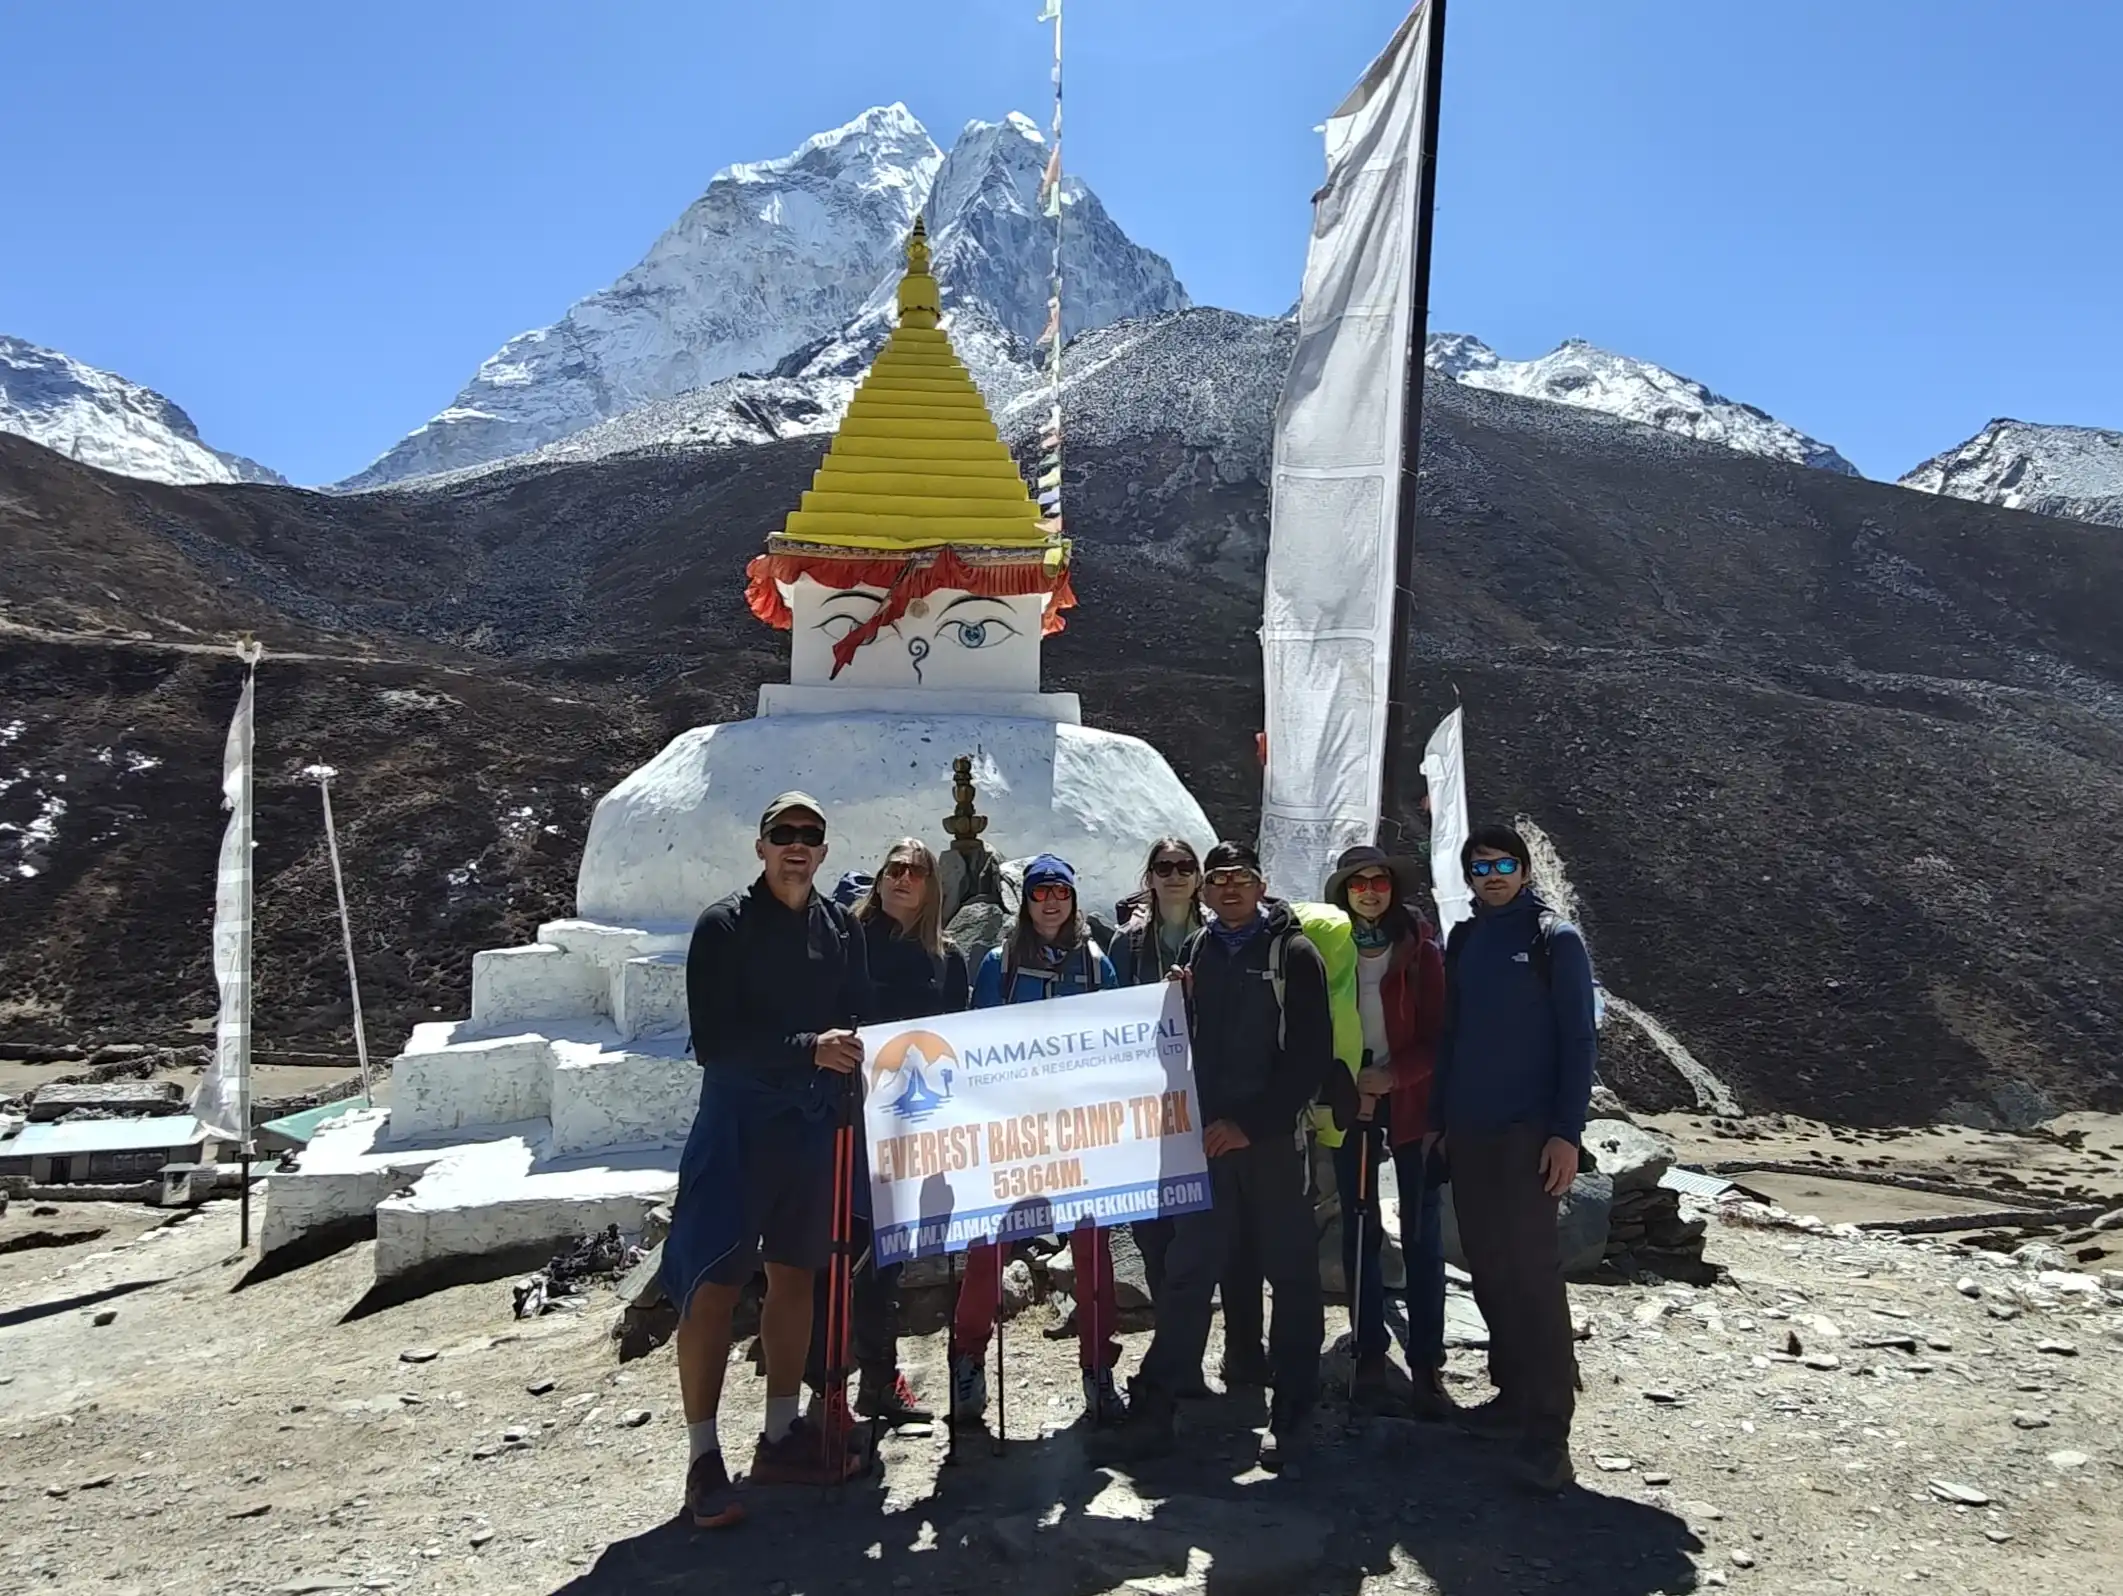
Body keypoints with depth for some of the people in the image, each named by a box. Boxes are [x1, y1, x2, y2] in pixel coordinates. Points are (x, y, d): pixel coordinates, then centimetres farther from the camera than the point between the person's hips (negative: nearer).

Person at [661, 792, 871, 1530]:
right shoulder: (724, 927, -8)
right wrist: (807, 1049, -23)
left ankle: (781, 1436, 27)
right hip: (739, 1126, -5)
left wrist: (850, 1062, -8)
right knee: (713, 1287, -4)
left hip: (817, 1127, 5)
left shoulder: (841, 928, 7)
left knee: (795, 1276, 14)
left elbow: (858, 1020, 11)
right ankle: (704, 1458, 7)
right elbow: (713, 1041, -15)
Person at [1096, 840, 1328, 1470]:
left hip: (1272, 1139, -3)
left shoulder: (1293, 953, -3)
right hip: (1206, 1137, 4)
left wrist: (1250, 1124, -12)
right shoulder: (1195, 951, 10)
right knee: (1186, 1273, 5)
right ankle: (1153, 1410, 11)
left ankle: (1292, 1414, 18)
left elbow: (1312, 1056, -8)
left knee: (1291, 1275, 5)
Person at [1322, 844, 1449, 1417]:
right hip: (1349, 1105, 2)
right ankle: (1370, 1354, 18)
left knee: (1421, 1236, 1)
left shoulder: (1421, 949, -3)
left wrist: (1393, 1074, -16)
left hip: (1411, 1103, -1)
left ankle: (1427, 1366, 7)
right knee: (1359, 1234, 7)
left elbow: (1438, 1034, -5)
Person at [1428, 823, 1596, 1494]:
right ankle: (1513, 1397, 23)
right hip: (1467, 1131, 6)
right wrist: (1437, 1118, 13)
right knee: (1487, 1267, 10)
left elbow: (1578, 1040, -7)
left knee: (1531, 1269, -9)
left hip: (1528, 1132, -6)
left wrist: (1567, 1133, -14)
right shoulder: (1463, 940, 12)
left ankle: (1547, 1431, -3)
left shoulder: (1554, 939, -4)